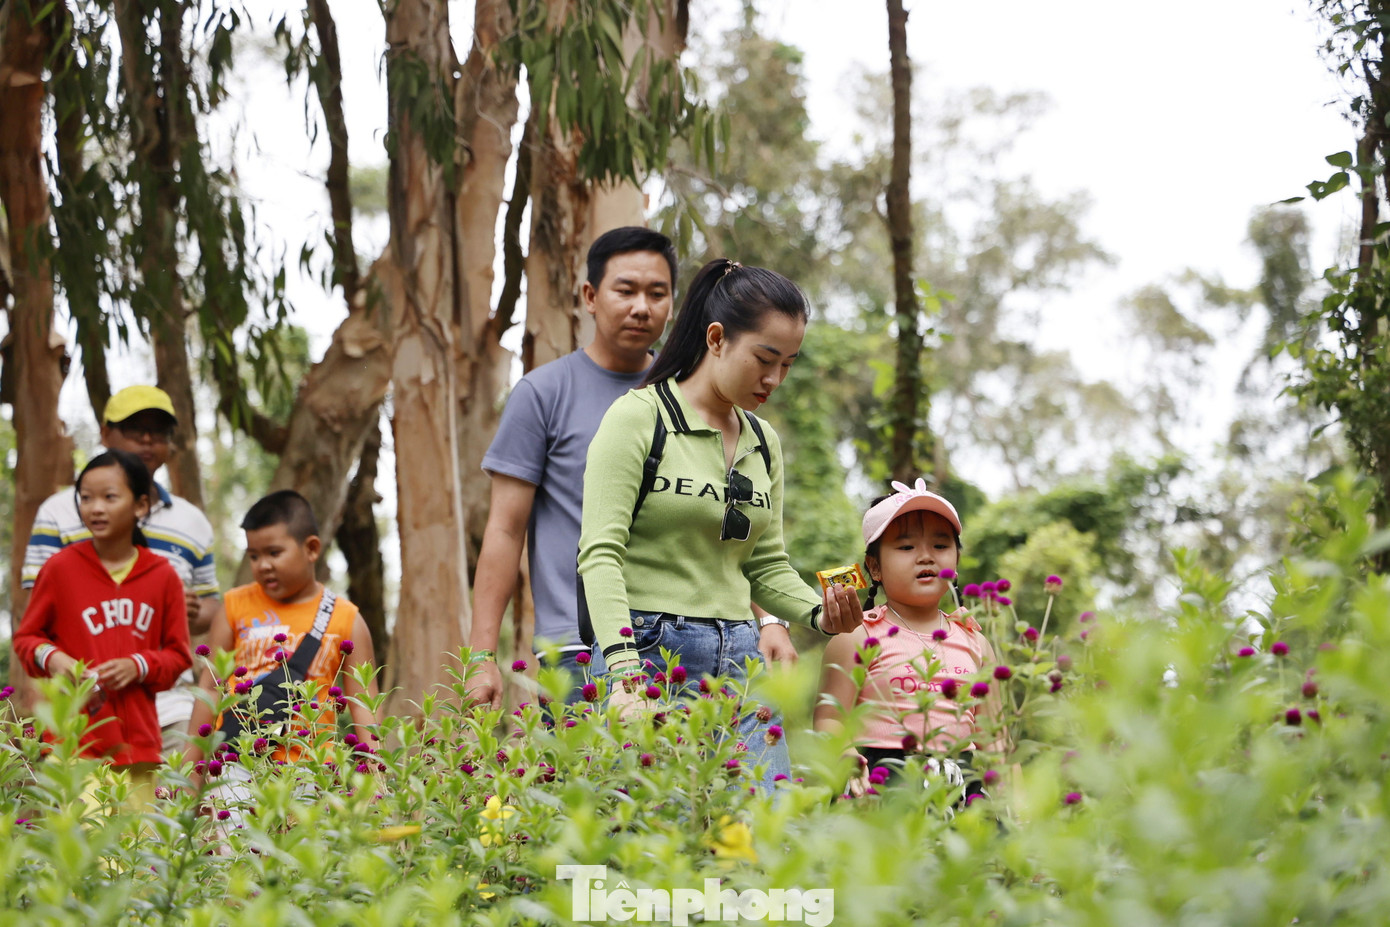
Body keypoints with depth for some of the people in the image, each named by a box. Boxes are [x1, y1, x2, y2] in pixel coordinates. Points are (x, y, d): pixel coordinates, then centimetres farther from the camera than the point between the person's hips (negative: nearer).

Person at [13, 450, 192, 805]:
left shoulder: (163, 576, 6)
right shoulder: (60, 567, 1)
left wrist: (139, 667, -6)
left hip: (139, 743, 2)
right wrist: (51, 659, -10)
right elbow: (26, 636, 10)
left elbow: (178, 654, 12)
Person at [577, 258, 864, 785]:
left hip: (739, 663, 6)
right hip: (653, 655, -6)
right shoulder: (639, 417, -5)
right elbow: (601, 553, -13)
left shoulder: (763, 443, 15)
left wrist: (822, 615, -2)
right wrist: (625, 673, -24)